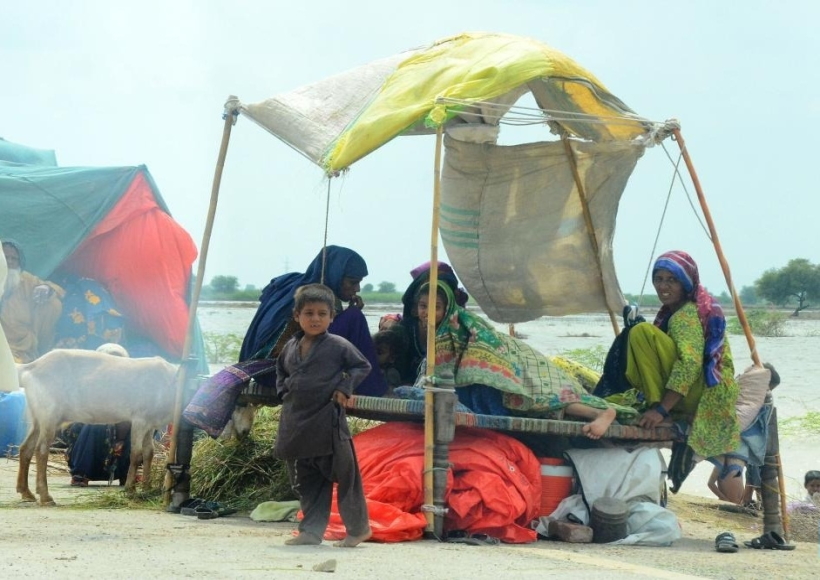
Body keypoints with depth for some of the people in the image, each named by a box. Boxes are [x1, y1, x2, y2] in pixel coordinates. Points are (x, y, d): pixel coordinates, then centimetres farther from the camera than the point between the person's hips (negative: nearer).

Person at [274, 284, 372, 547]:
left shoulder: (338, 346, -6)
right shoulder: (291, 347, 10)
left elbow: (362, 366, 2)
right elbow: (281, 371, 28)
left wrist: (344, 388, -9)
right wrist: (284, 391, 13)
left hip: (328, 423, -5)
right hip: (297, 423, 5)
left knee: (344, 475, 0)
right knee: (307, 481, 10)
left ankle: (358, 528, 11)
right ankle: (311, 531, 16)